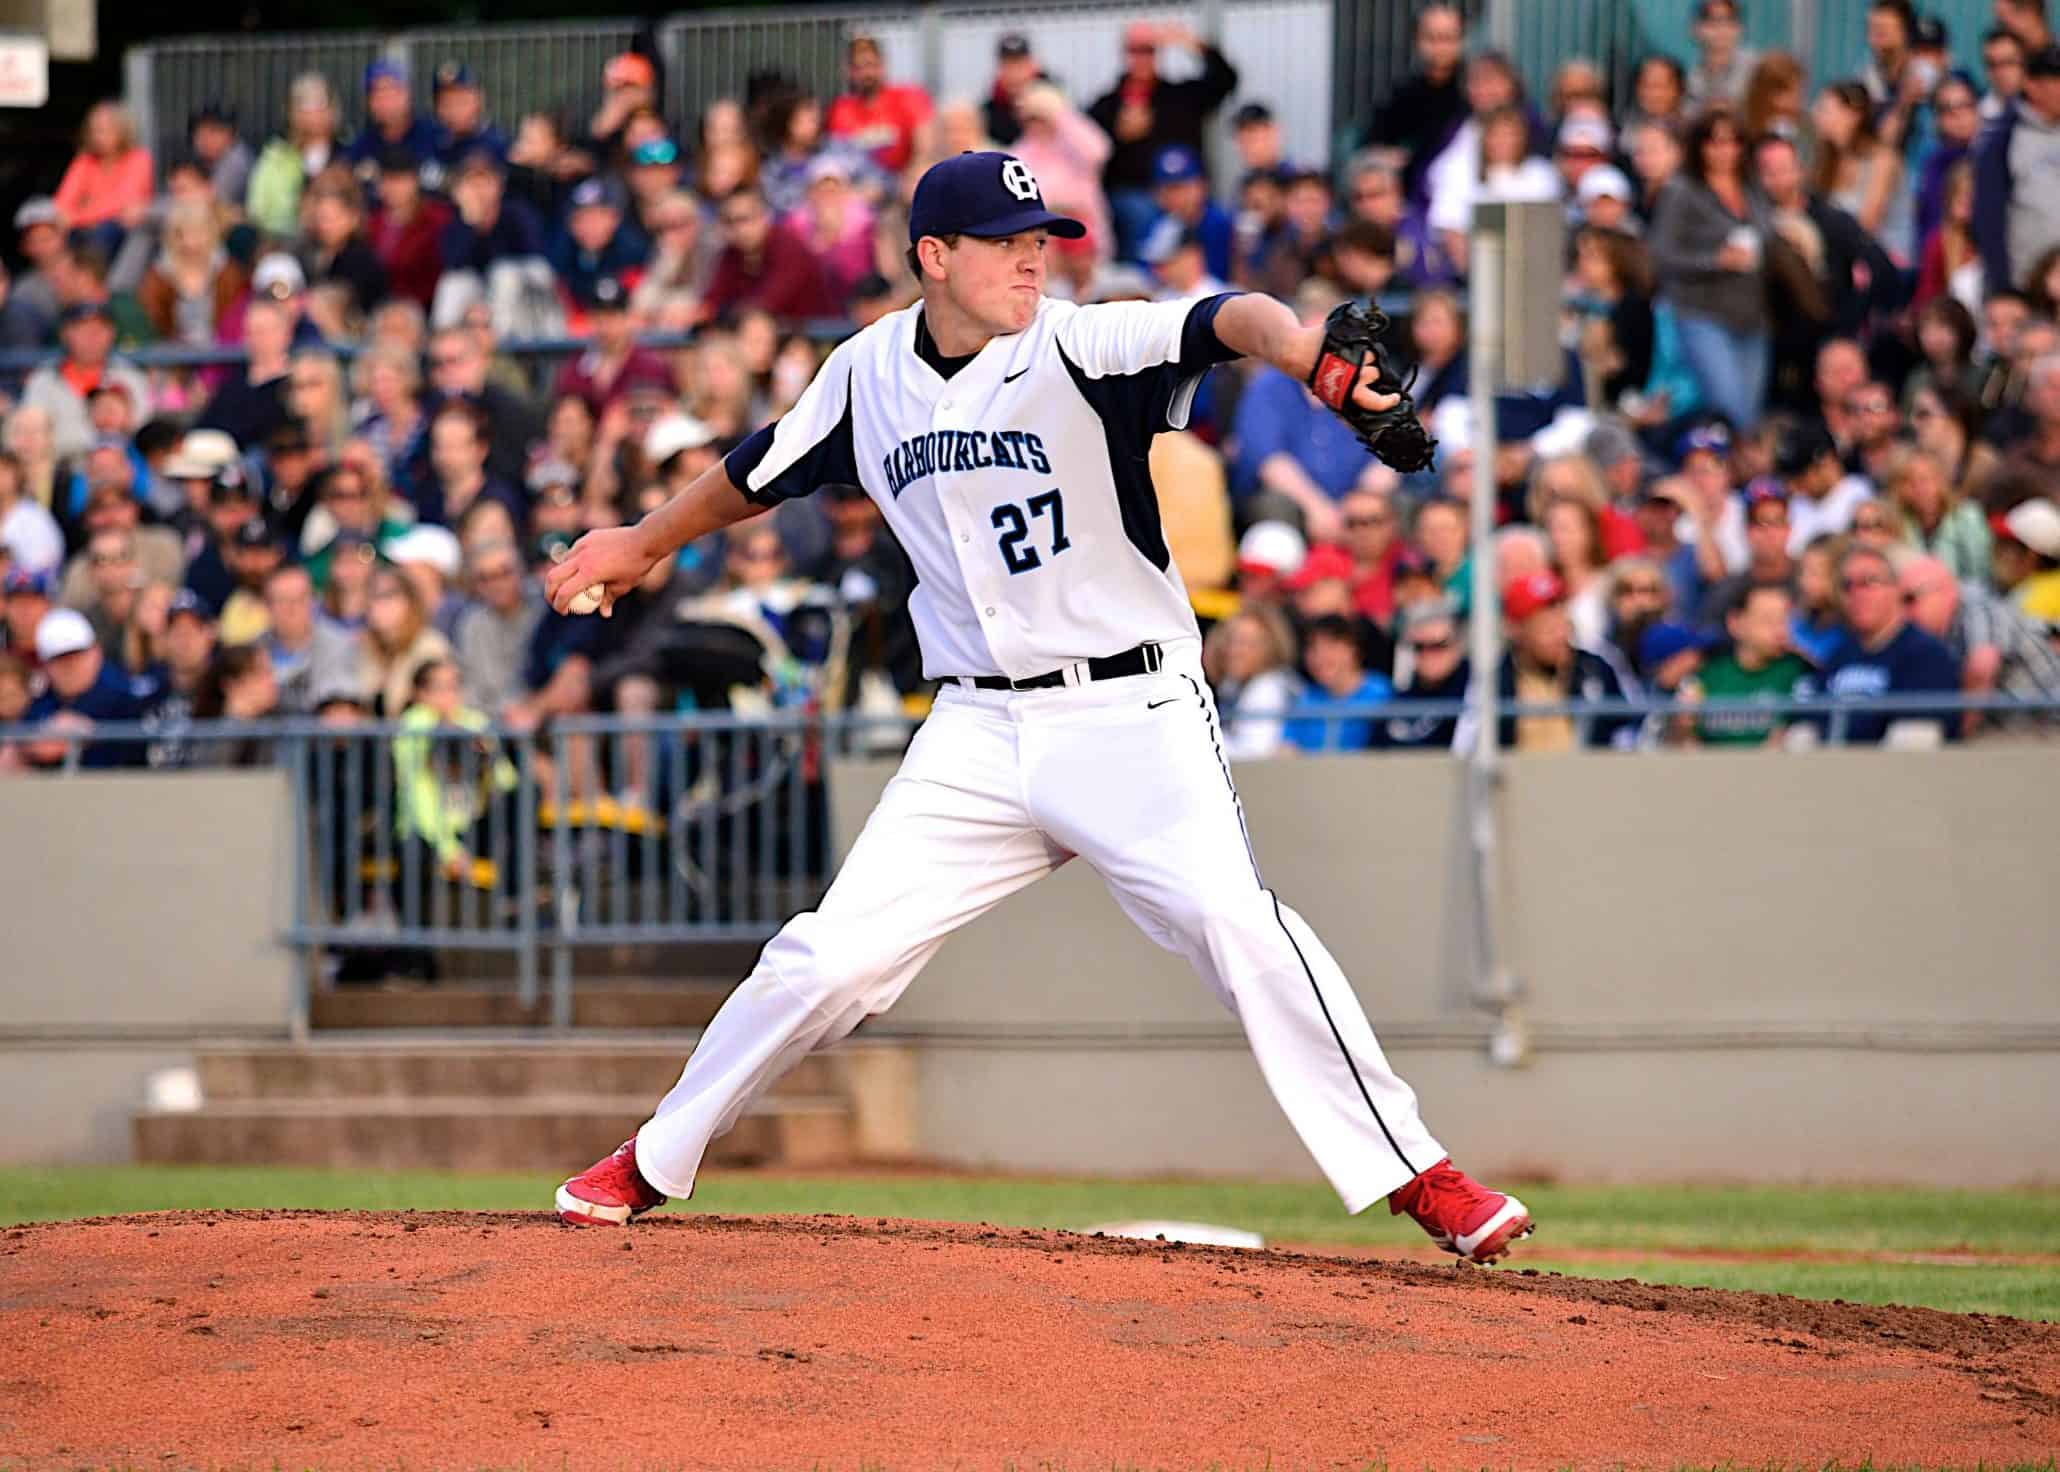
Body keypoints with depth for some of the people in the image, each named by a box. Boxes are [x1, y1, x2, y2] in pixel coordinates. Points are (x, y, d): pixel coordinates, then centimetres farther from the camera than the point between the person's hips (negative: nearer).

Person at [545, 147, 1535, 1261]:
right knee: (831, 957, -1)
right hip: (977, 732, 4)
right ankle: (653, 1162, 18)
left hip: (1130, 714, -4)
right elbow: (761, 472, 24)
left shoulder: (1078, 346, -11)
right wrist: (646, 542, 38)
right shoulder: (869, 375, 4)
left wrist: (1291, 343, -54)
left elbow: (1214, 324, -31)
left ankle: (1410, 1172, -17)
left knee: (1232, 919, -24)